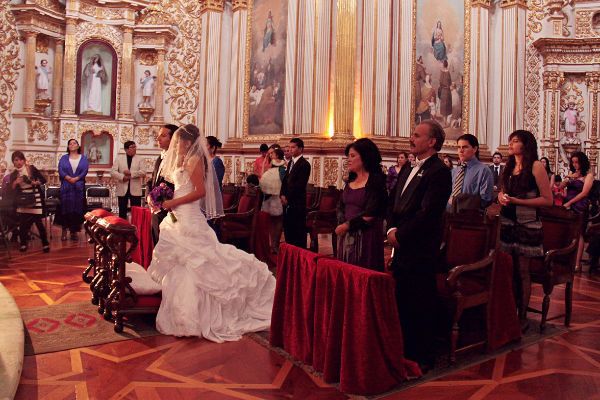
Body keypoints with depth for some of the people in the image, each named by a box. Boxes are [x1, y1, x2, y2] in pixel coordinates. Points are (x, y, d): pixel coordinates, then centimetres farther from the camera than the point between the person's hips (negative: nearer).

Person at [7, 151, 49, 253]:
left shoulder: (31, 168, -2)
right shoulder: (13, 174, 5)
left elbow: (43, 180, -1)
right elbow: (11, 189, 1)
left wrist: (36, 182, -19)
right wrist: (15, 183, -16)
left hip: (35, 200, -3)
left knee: (38, 222, -2)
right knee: (23, 223, 1)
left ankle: (45, 244, 7)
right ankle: (23, 244, 17)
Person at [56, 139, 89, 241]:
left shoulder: (83, 158, 10)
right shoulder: (63, 158, 11)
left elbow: (85, 171, -3)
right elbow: (60, 170, -2)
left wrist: (76, 179, -17)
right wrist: (69, 178, -17)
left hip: (79, 187, 0)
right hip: (66, 187, 0)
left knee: (77, 208, -1)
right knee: (65, 207, -3)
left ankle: (74, 231, 4)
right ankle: (64, 230, 2)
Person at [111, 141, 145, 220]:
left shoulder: (139, 159, 7)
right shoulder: (119, 158, 8)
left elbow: (143, 172, -7)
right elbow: (113, 172, -1)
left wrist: (131, 173, -16)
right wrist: (123, 177, -16)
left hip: (135, 190, 0)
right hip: (122, 189, 1)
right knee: (122, 211, 7)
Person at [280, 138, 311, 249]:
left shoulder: (304, 164, -9)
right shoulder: (291, 162, 17)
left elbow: (300, 185, -15)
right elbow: (285, 180, 16)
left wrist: (288, 197, -11)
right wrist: (283, 195, 0)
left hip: (297, 203, -8)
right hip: (288, 202, 8)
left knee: (298, 232, -2)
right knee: (288, 230, 12)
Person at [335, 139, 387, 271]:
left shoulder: (376, 180, -8)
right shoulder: (351, 180, 13)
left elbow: (370, 215, -15)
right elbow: (341, 206, 13)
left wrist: (348, 225, -9)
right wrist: (341, 224, -5)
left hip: (365, 237, -6)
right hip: (346, 236, 6)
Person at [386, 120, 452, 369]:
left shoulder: (439, 172, -12)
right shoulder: (408, 170, 16)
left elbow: (427, 213, -19)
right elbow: (392, 203, 16)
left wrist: (401, 235, -12)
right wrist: (391, 229, 0)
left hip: (420, 251, -8)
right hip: (401, 248, 8)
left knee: (420, 306, 3)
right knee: (401, 303, 16)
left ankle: (421, 358, 19)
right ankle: (404, 351, 31)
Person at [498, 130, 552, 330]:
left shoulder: (535, 166, -8)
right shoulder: (509, 167, 12)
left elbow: (548, 200, -11)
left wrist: (517, 201, -19)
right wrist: (501, 196, 0)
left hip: (527, 225, -5)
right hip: (507, 223, 6)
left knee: (522, 272, 1)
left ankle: (522, 317, 12)